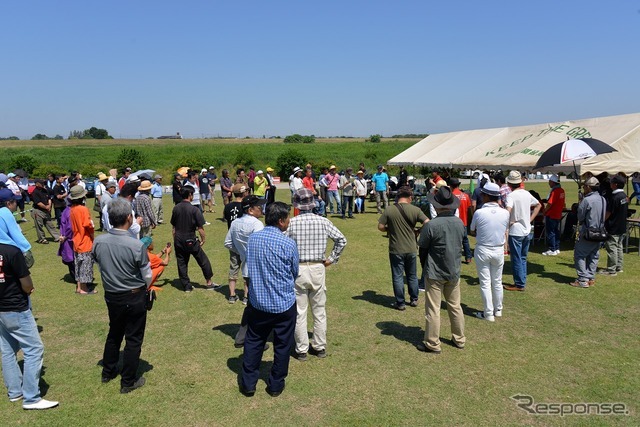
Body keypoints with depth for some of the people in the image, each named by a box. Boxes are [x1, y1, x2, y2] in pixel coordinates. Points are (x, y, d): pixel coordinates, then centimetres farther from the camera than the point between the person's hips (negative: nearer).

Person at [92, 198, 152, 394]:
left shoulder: (98, 242, -13)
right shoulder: (136, 245, -26)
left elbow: (99, 264, 4)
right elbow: (147, 276, -15)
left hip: (111, 296, 5)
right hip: (134, 297, -5)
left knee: (114, 333, 26)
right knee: (133, 339, 10)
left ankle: (108, 372, 42)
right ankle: (128, 382, 22)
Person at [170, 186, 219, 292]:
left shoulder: (176, 208, 1)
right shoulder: (194, 209, -15)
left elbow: (173, 227, 8)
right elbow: (200, 228, -14)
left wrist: (175, 240, 18)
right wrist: (203, 240, 0)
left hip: (178, 241, 5)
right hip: (190, 240, -5)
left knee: (181, 263, 12)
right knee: (203, 260, 10)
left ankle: (186, 286, 19)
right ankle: (209, 283, 19)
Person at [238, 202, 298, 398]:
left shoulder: (252, 238, -5)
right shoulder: (288, 244, -17)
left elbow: (250, 266, 8)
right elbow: (295, 273, -2)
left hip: (258, 302, 4)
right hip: (284, 303, -3)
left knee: (253, 342, 18)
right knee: (282, 345, 13)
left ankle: (248, 383, 26)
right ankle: (276, 385, 25)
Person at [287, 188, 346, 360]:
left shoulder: (292, 222, -12)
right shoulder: (323, 221, -3)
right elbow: (342, 240, 1)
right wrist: (332, 258, 9)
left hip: (298, 270, -2)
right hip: (318, 269, 3)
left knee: (299, 312, 9)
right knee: (319, 311, 16)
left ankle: (301, 350, 18)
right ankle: (320, 347, 26)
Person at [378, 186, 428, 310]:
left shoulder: (389, 210, -10)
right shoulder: (415, 210, -8)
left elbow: (380, 227, -8)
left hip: (396, 249, -2)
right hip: (411, 249, 2)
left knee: (397, 276, 9)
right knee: (412, 275, 19)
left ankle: (400, 303, 16)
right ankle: (414, 299, 31)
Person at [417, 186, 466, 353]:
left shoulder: (432, 225, -21)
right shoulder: (459, 223, -3)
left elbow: (422, 244, -8)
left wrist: (422, 232, 10)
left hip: (435, 272, -6)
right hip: (454, 271, 6)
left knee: (433, 309, 3)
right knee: (455, 306, 18)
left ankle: (432, 344, 10)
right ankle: (459, 339, 30)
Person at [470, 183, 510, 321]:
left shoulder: (479, 213, -17)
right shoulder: (505, 213, -8)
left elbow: (472, 230, -3)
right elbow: (505, 229, 9)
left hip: (482, 250, -3)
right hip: (499, 250, 4)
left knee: (485, 283, 5)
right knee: (497, 281, 17)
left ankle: (488, 314, 10)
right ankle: (498, 310, 31)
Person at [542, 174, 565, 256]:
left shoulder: (554, 191, -18)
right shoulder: (561, 190, 9)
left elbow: (550, 203, -21)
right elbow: (562, 203, 14)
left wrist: (545, 210, -7)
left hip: (551, 215, -9)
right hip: (558, 215, 9)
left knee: (550, 233, -2)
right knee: (556, 232, 15)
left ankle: (552, 250, 0)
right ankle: (557, 249, 21)